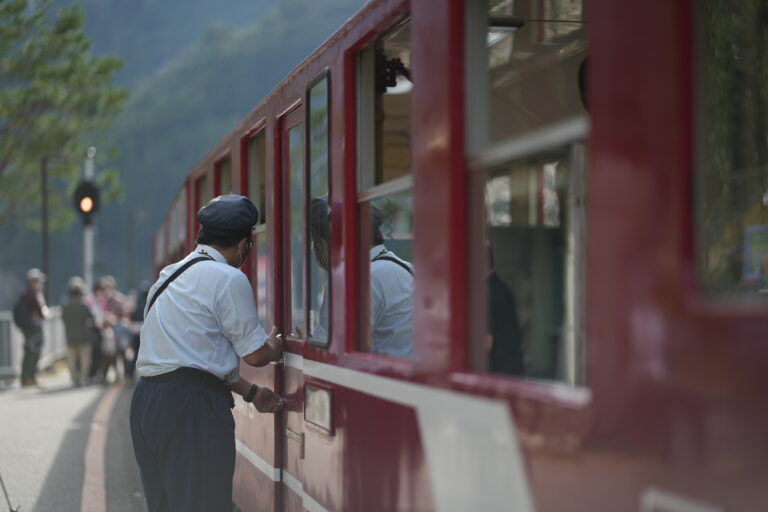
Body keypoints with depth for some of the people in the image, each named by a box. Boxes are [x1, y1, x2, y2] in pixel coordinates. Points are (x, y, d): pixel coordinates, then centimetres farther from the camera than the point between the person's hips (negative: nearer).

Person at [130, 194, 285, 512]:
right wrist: (275, 347, 21)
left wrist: (250, 392, 23)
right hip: (191, 406, -9)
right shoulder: (229, 279, -8)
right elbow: (255, 355, -2)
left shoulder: (170, 275, 20)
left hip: (145, 402, 9)